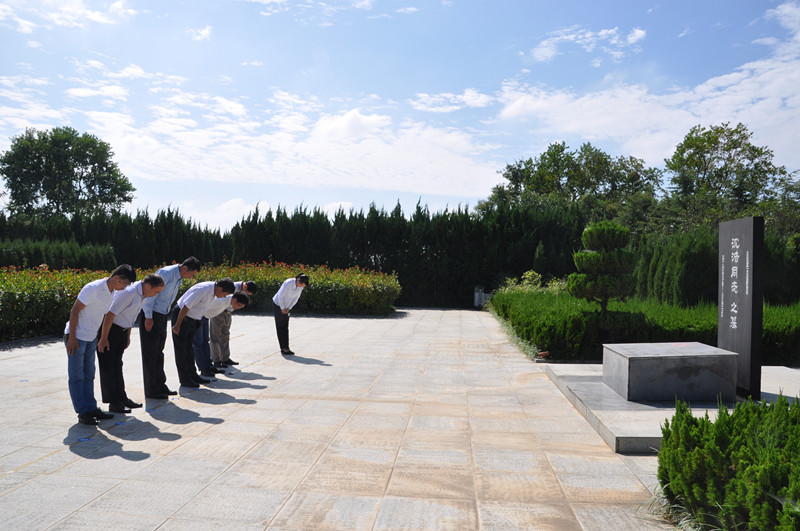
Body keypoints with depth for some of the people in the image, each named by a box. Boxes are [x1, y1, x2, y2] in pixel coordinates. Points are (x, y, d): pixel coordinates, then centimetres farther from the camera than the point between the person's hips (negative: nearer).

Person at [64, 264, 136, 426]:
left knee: (89, 375, 14)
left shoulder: (112, 293, 4)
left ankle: (91, 408, 22)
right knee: (77, 377, 0)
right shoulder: (93, 288, -21)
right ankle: (82, 413, 4)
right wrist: (72, 337, -18)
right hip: (76, 337, -8)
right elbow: (74, 311, -19)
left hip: (91, 339, 8)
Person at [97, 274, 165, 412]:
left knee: (117, 365, 14)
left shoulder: (143, 294, 0)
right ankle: (113, 403, 2)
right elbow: (110, 315, -25)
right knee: (108, 367, -2)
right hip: (107, 328, -9)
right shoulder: (128, 293, -28)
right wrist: (103, 339, -19)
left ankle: (121, 398, 20)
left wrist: (128, 336, 18)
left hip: (121, 330, 9)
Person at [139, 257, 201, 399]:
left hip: (162, 315, 9)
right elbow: (150, 293, -21)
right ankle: (151, 390, 3)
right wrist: (148, 318, -20)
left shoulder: (179, 278, 9)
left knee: (159, 352, 14)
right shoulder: (165, 273, -19)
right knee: (150, 353, -3)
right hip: (150, 315, -9)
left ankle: (160, 385, 22)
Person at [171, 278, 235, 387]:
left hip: (191, 319, 9)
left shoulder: (213, 293, -1)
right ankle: (184, 379, 3)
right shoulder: (202, 290, -29)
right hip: (180, 316, -9)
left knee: (189, 347, 14)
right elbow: (185, 307, -27)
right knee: (181, 349, -2)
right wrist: (177, 325, -22)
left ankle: (192, 375, 22)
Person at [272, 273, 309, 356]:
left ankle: (286, 348, 7)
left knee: (285, 327, 5)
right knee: (280, 327, -4)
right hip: (278, 305, -6)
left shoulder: (301, 286, -12)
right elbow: (281, 296, -24)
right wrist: (282, 308, -16)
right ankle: (283, 349, -3)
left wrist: (288, 308, -7)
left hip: (286, 307, 6)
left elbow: (296, 298, 0)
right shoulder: (288, 283, -31)